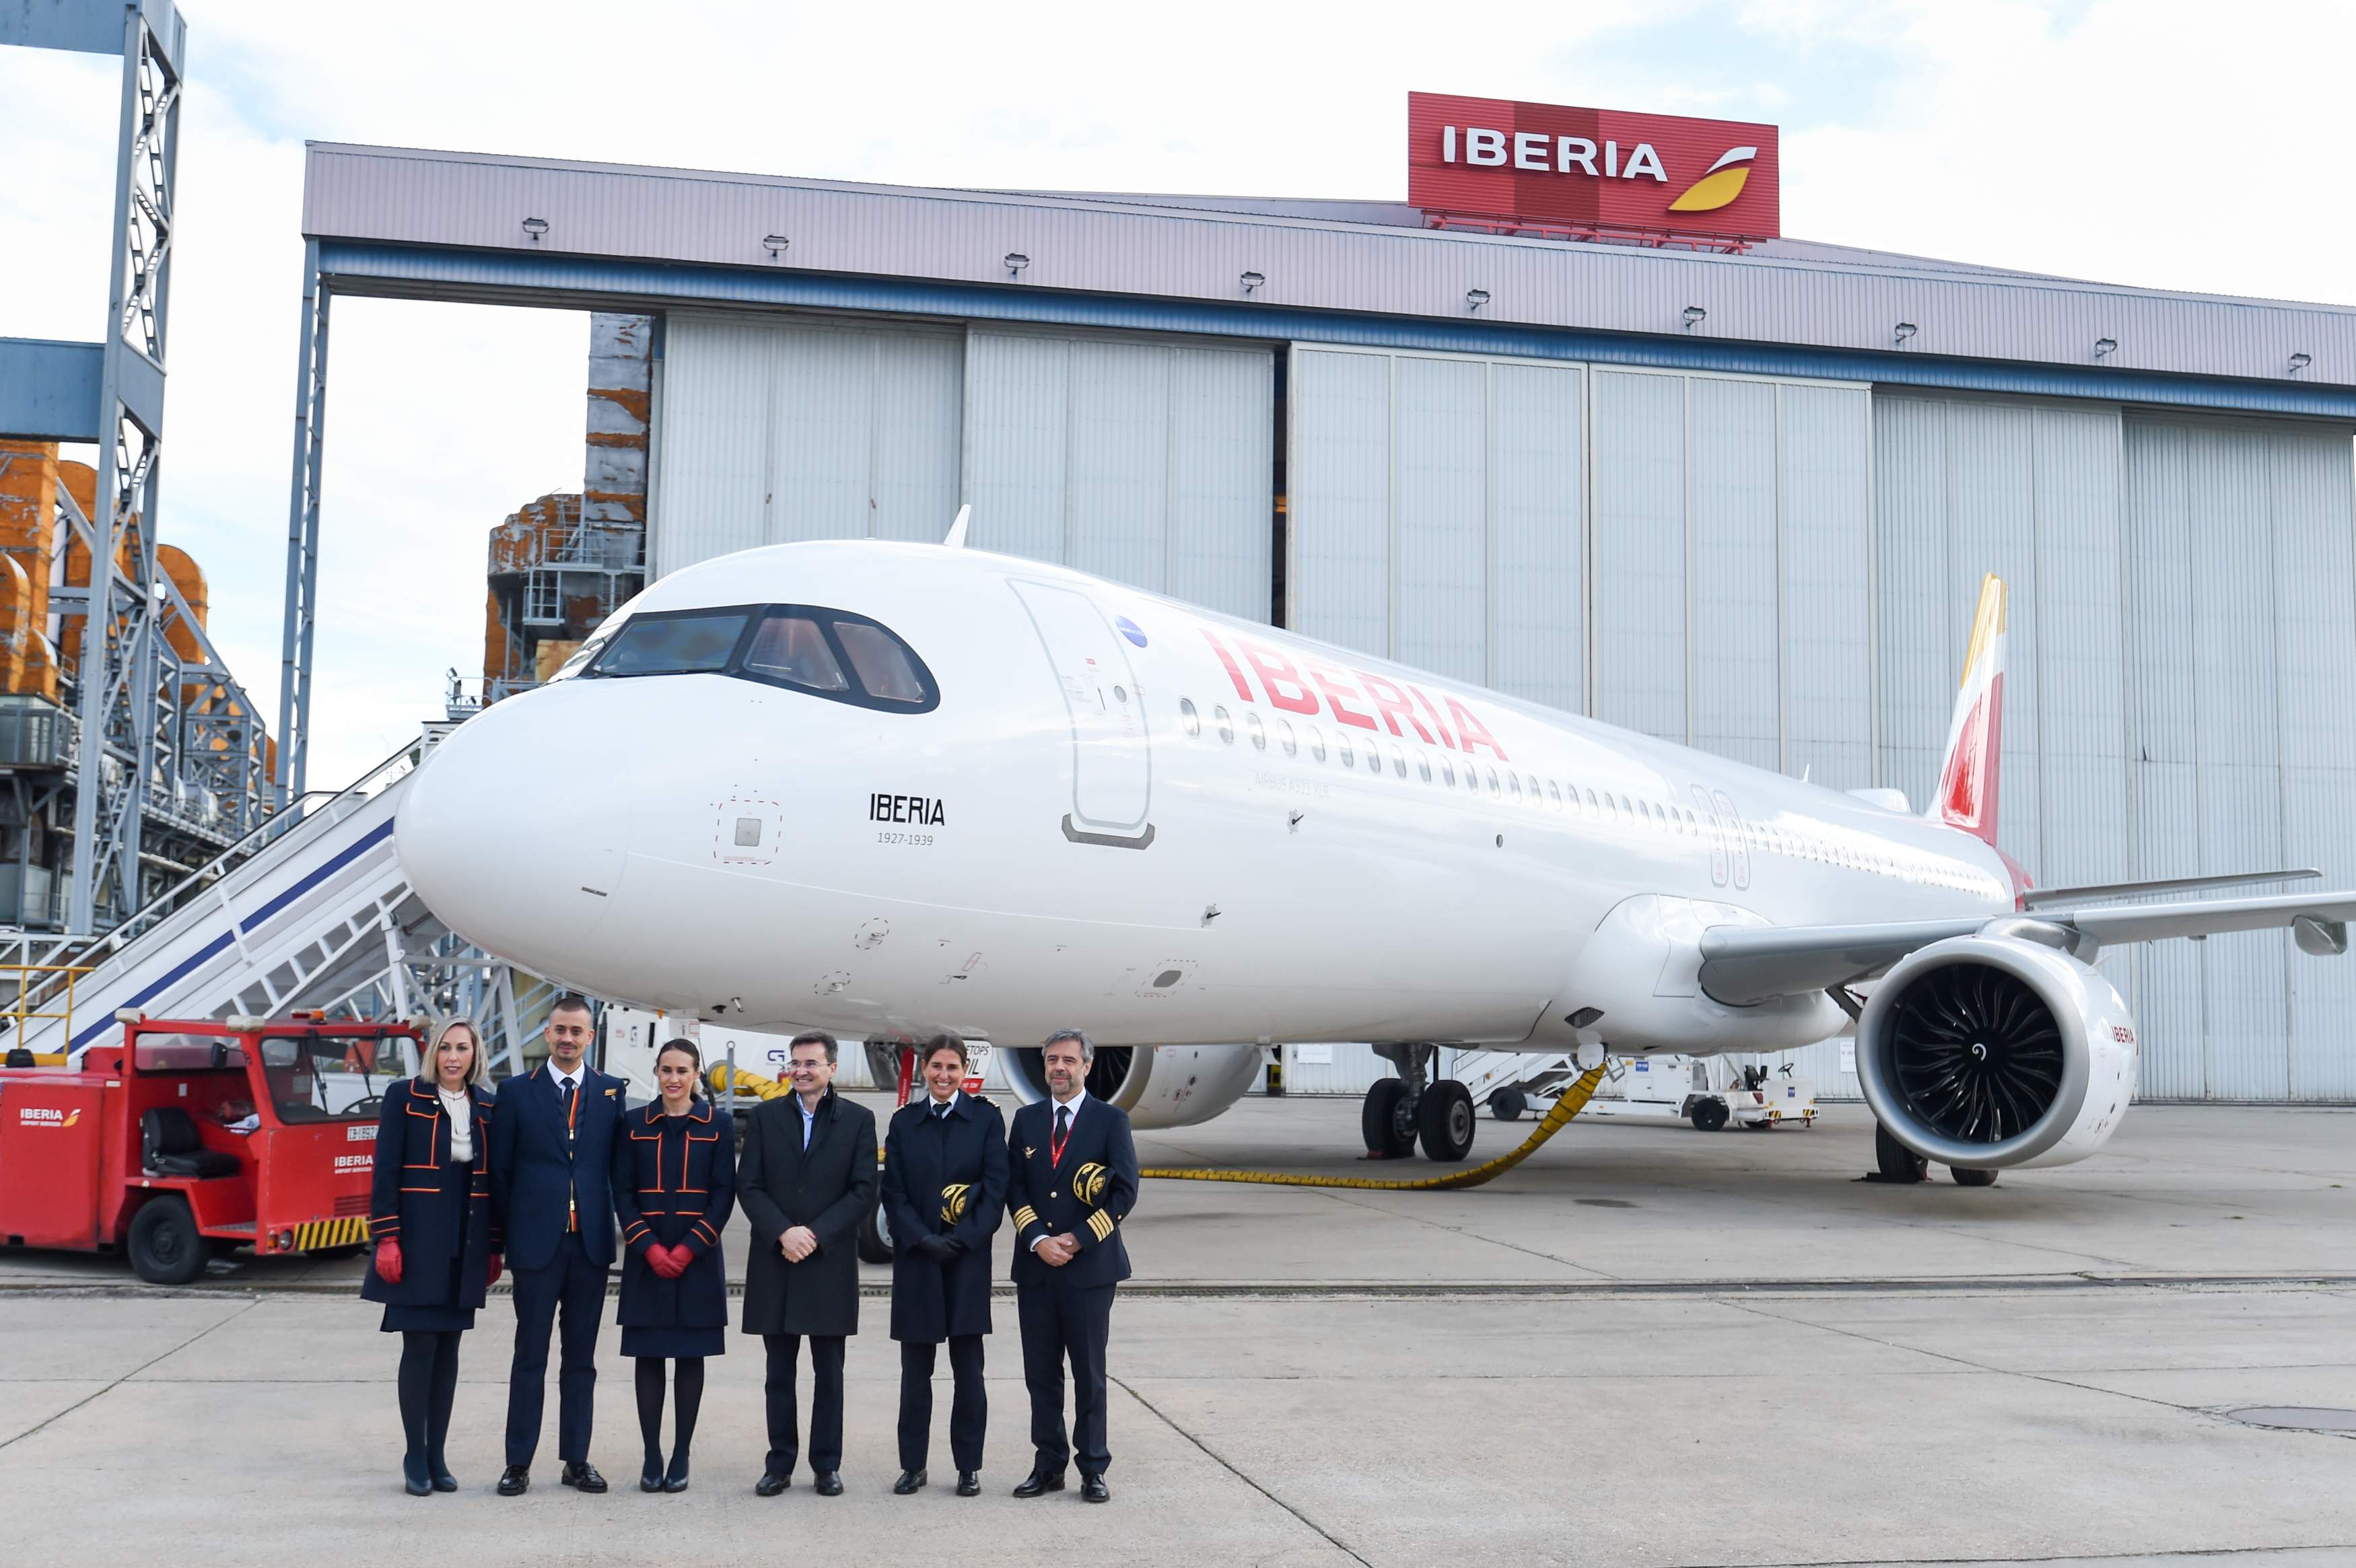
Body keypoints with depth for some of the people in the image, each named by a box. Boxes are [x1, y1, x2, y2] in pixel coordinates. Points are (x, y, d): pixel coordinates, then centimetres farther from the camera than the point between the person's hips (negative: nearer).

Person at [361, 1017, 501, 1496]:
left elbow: (492, 1178, 12)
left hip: (465, 1246, 4)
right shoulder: (404, 1097, -3)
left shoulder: (486, 1107, 9)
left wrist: (494, 1246, 10)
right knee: (420, 1346, -2)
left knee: (448, 1348, 8)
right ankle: (415, 1457, 8)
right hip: (418, 1241, -4)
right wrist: (386, 1238, -12)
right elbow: (386, 1170, -6)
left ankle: (437, 1456, 15)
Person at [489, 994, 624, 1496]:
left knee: (581, 1357, 9)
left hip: (591, 1243, 2)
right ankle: (518, 1463, 8)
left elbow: (619, 1168, 7)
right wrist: (500, 1239, 2)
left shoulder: (611, 1092, 6)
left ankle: (576, 1460, 15)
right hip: (536, 1242, -2)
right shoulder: (517, 1092, 1)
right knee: (531, 1356, 2)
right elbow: (500, 1172, 3)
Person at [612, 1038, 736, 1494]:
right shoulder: (634, 1124, 6)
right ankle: (651, 1456, 8)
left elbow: (724, 1193, -1)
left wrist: (688, 1249, -11)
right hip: (646, 1258, 1)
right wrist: (649, 1247, -10)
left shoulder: (719, 1124, 3)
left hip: (697, 1258, -1)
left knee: (691, 1356, 3)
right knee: (648, 1357, 2)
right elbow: (623, 1192, 2)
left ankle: (681, 1456, 9)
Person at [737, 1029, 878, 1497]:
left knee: (829, 1372, 5)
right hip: (774, 1261, 1)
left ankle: (827, 1465, 13)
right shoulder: (766, 1116, 6)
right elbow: (748, 1186, 2)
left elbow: (864, 1191, -3)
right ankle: (779, 1464, 15)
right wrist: (783, 1233, -12)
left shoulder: (858, 1120, 2)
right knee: (779, 1371, 7)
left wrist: (816, 1234, -12)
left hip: (831, 1262, -1)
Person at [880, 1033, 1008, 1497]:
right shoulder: (904, 1122, 7)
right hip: (915, 1258, 2)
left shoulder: (986, 1119, 2)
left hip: (968, 1257, -1)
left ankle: (968, 1467, 10)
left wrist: (962, 1240, -12)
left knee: (967, 1367, 2)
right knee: (915, 1369, 6)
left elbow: (995, 1188, -3)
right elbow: (894, 1192, 3)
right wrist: (923, 1239, -11)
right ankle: (912, 1465, 14)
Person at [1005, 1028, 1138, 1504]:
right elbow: (1014, 1187, 6)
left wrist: (1077, 1241, -11)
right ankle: (1048, 1465, 15)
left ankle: (1093, 1469, 9)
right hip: (1035, 1267, 3)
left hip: (1089, 1267, -3)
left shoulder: (1111, 1120, 1)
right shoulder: (1026, 1119, 11)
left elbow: (1125, 1192, -5)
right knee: (1041, 1373, 7)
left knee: (1089, 1373, 2)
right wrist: (1038, 1240, -9)